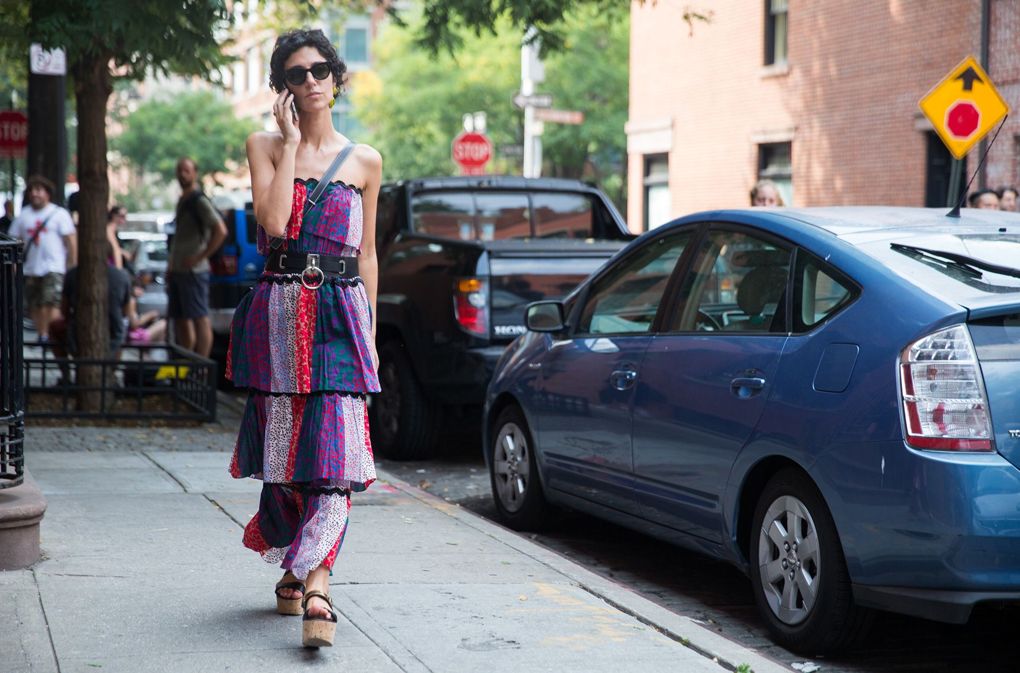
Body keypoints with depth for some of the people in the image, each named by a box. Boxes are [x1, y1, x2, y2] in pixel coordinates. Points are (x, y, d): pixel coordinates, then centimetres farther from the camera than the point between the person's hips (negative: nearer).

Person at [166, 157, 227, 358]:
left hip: (193, 271, -10)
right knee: (180, 320, 11)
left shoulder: (200, 201, -9)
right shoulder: (182, 202, 19)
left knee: (200, 319, -9)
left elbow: (220, 230, -21)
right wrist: (171, 265, 20)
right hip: (177, 271, 10)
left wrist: (200, 257, -19)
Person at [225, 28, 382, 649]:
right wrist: (292, 141, -7)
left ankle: (315, 583, -19)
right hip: (278, 312, 0)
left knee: (335, 447, -13)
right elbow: (273, 220, -11)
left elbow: (367, 253, 12)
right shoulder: (265, 147, 6)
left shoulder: (365, 162, 9)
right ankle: (296, 565, 25)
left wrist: (370, 334, 8)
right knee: (284, 443, 6)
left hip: (341, 313, 0)